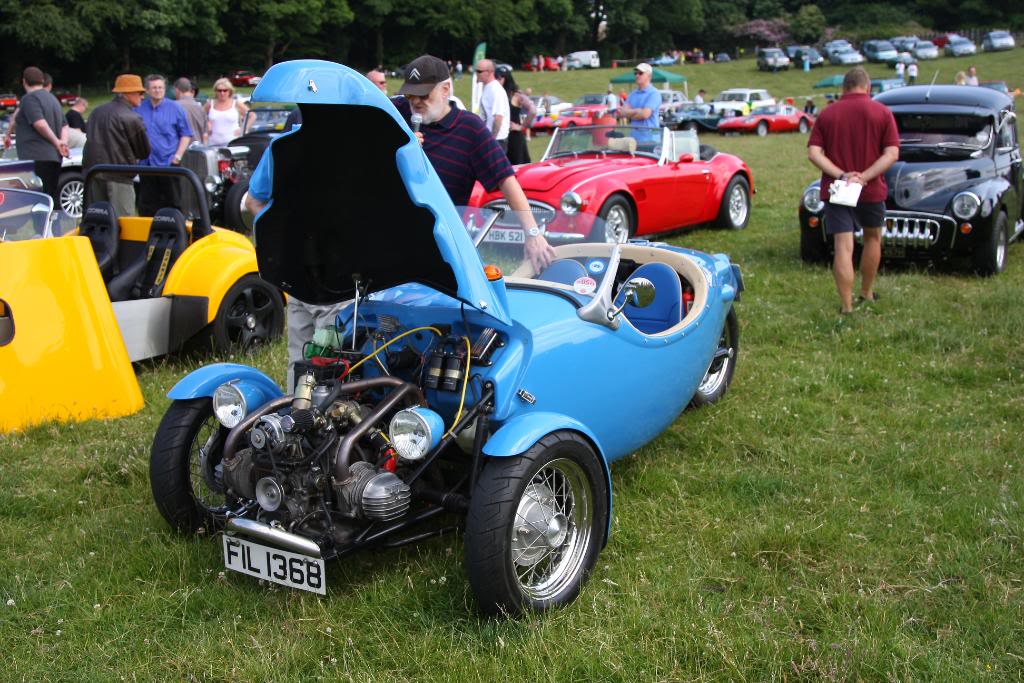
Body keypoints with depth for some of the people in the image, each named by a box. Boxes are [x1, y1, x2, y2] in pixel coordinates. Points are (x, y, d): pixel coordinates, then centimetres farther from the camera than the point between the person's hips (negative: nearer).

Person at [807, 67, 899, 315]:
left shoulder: (827, 114, 2)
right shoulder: (882, 112, -2)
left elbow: (813, 153, -8)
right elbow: (892, 154, -11)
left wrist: (841, 175, -14)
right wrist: (864, 177, -16)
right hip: (871, 190, 0)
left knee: (843, 248, -1)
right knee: (873, 238, 23)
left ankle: (847, 307, -3)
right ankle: (867, 294, 33)